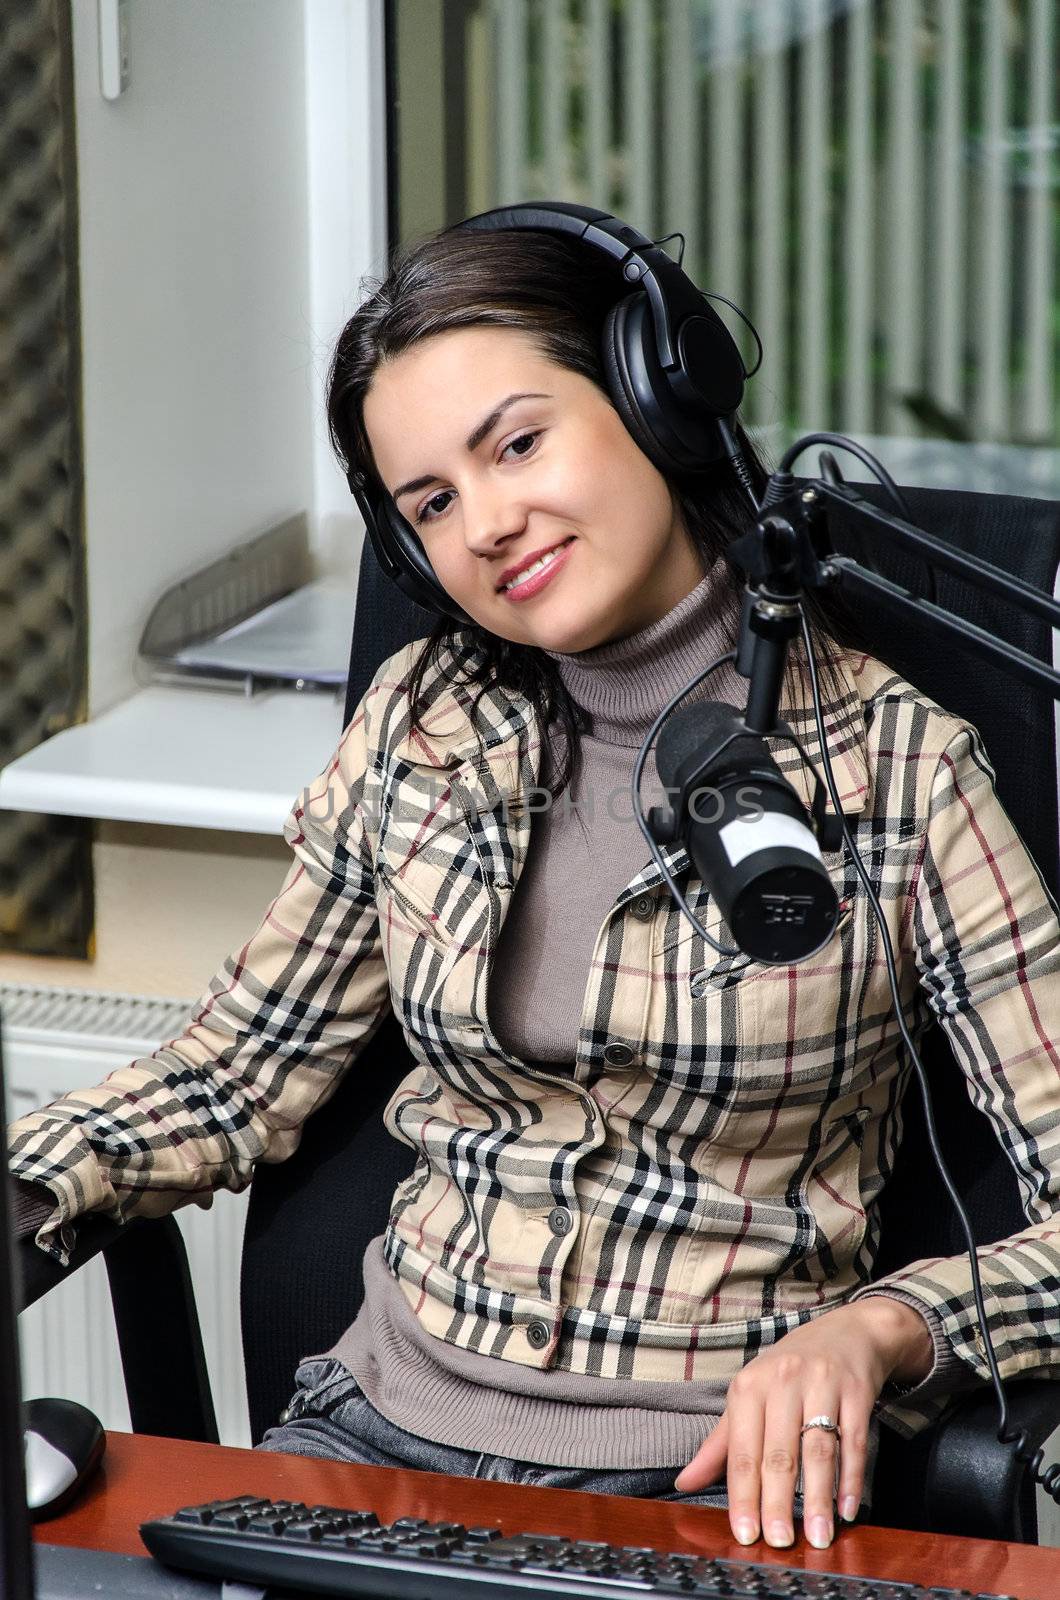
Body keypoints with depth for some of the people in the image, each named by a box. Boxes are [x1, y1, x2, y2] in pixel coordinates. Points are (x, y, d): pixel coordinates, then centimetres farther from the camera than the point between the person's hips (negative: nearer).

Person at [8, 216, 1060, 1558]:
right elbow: (233, 1075, 14)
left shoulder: (894, 769, -6)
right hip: (386, 1421, 4)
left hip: (708, 1479, -4)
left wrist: (872, 1328, -26)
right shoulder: (419, 725, 8)